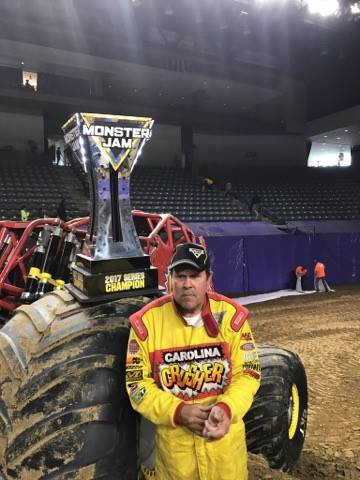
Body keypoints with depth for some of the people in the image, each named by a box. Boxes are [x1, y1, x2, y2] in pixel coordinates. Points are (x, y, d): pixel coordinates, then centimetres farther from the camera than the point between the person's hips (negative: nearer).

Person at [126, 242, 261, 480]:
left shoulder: (231, 315, -10)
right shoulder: (147, 321, -12)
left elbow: (247, 373, -6)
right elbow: (137, 383, -8)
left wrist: (226, 408, -23)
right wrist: (178, 411, -21)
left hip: (226, 436, 1)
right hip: (173, 439, 0)